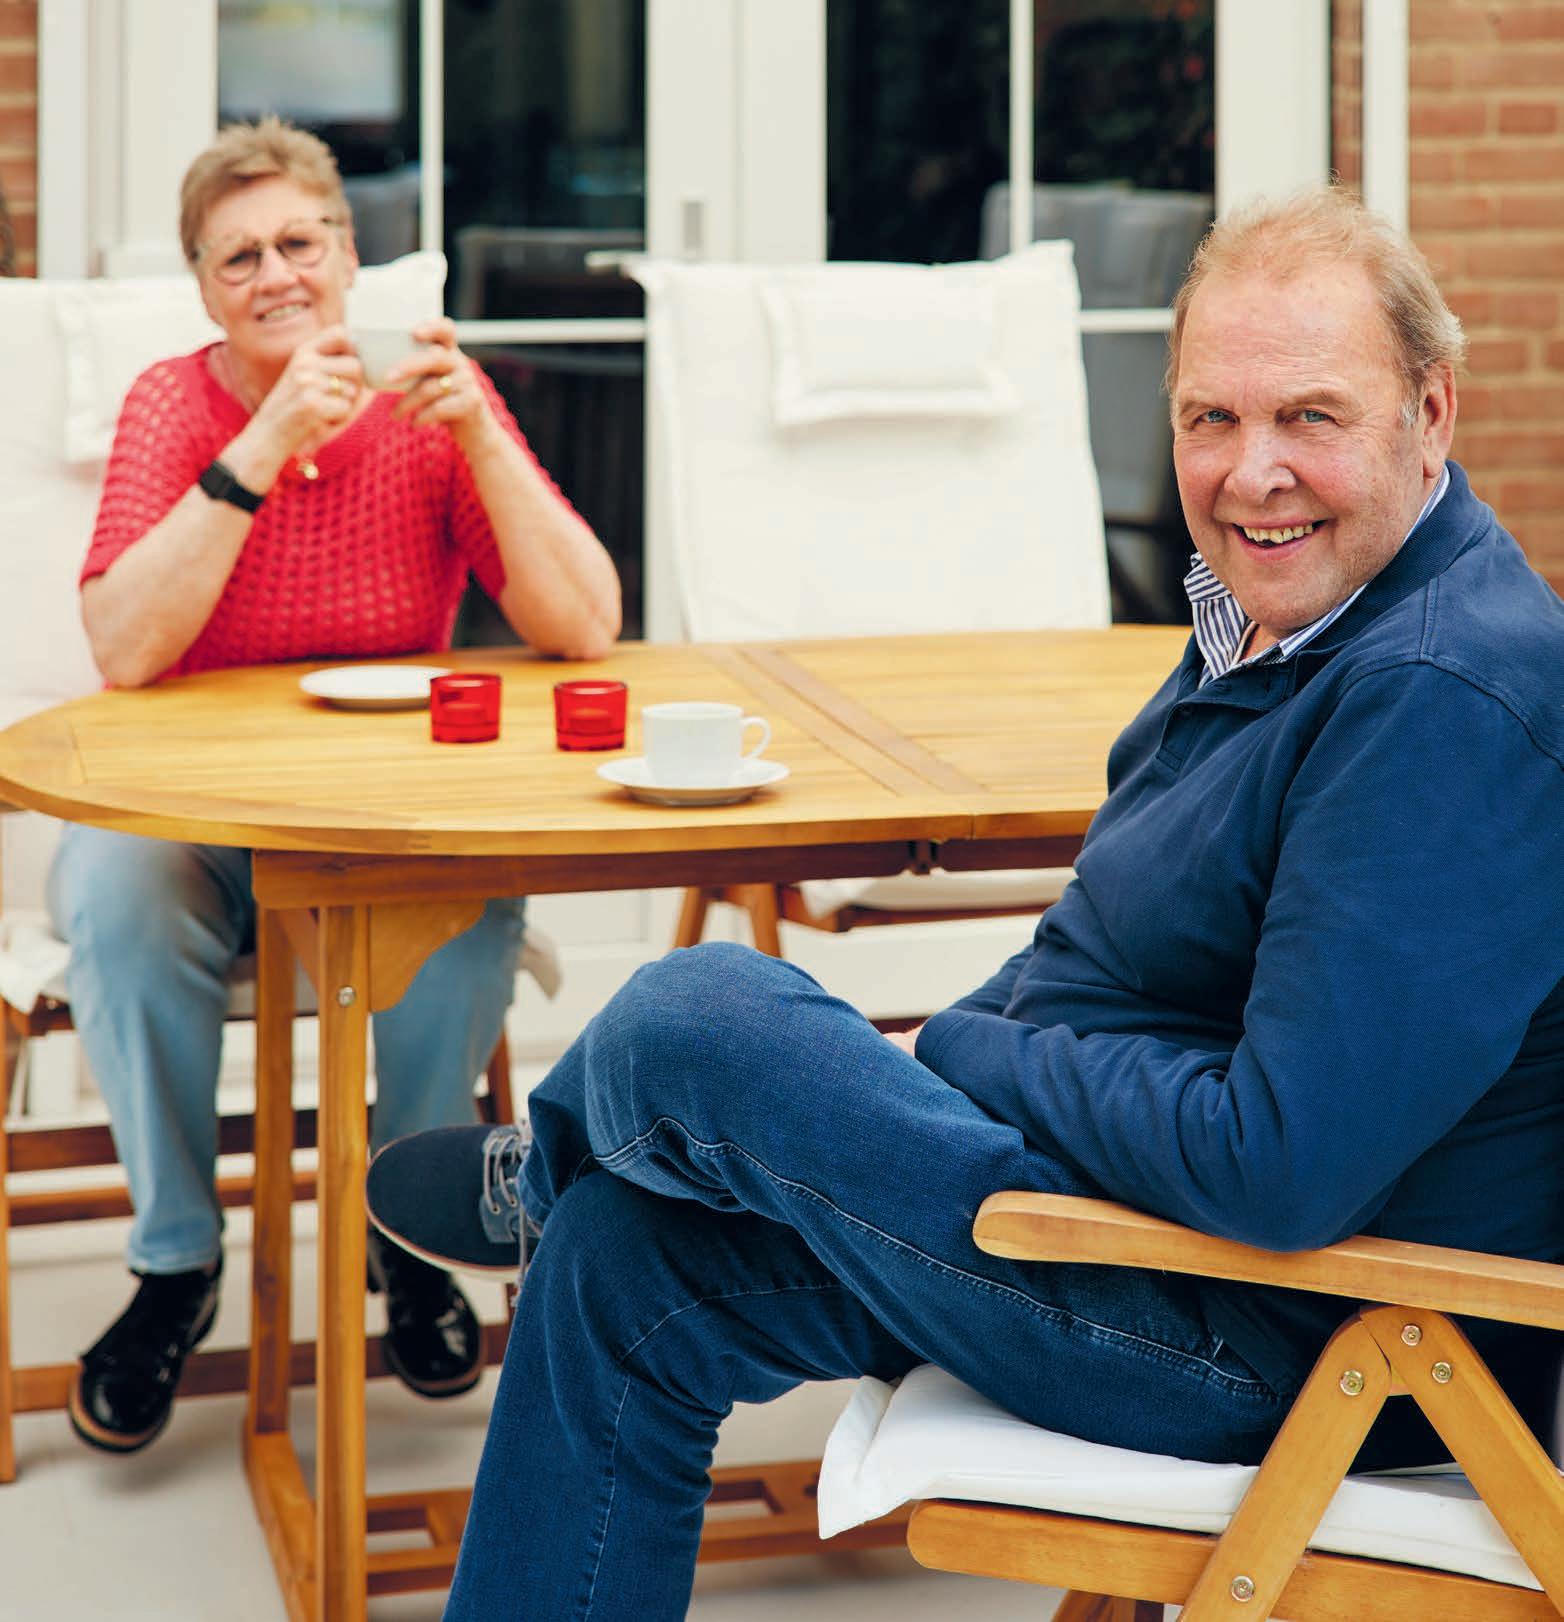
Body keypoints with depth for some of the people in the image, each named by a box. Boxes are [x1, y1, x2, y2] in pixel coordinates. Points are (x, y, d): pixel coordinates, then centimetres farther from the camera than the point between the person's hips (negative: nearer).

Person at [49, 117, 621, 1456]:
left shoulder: (432, 404, -2)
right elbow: (124, 650, -22)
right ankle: (177, 1261, -10)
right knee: (112, 893, -32)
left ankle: (411, 1232, -5)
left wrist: (477, 430, -23)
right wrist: (263, 447, -28)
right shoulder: (174, 404, -5)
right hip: (197, 819, 0)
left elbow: (583, 627, -12)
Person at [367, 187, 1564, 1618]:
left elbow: (1278, 1162, -32)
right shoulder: (1283, 602, 7)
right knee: (624, 1262, 11)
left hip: (1285, 1344, -10)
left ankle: (537, 1181, 25)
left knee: (691, 1019, -12)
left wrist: (964, 1055, -16)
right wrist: (942, 1058, 7)